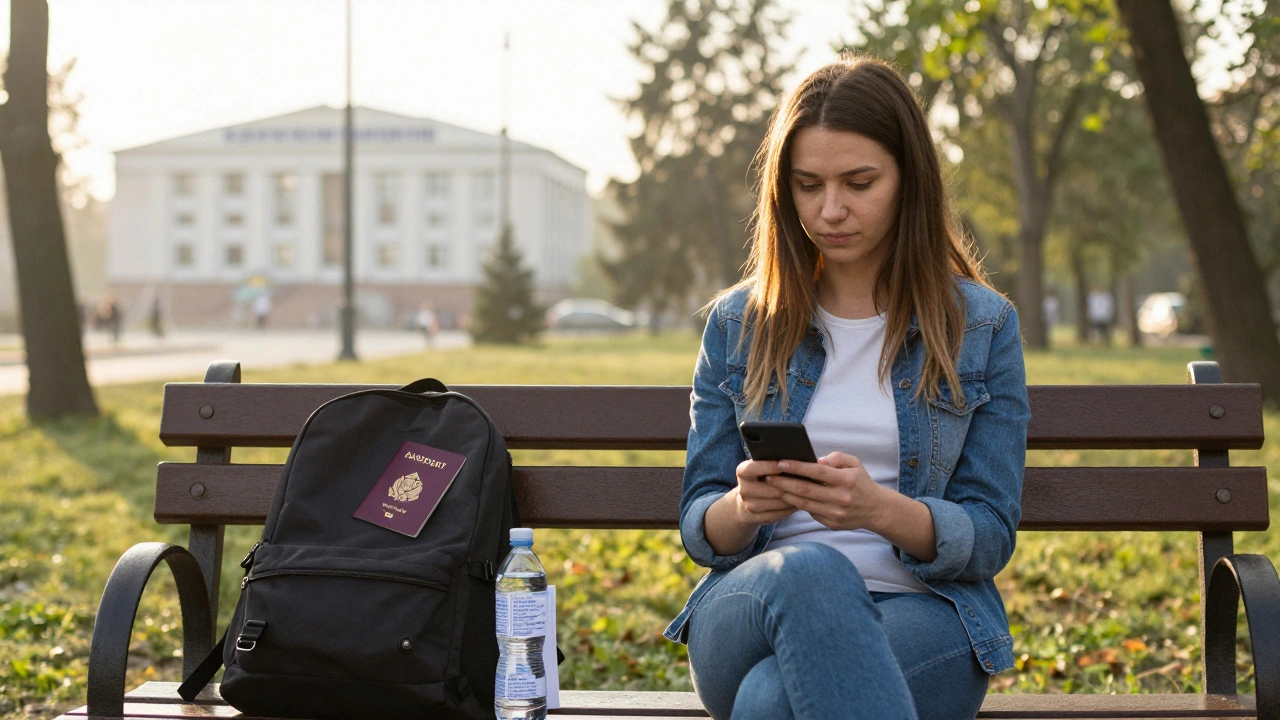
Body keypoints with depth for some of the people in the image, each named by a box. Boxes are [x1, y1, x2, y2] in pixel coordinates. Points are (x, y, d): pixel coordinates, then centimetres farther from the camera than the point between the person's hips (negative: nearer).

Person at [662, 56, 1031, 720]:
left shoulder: (981, 326, 7)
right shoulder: (738, 323, 12)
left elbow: (988, 538, 3)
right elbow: (698, 527, 11)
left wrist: (881, 509, -19)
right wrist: (744, 506, -14)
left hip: (921, 612, -2)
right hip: (750, 607, 3)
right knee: (809, 570, -38)